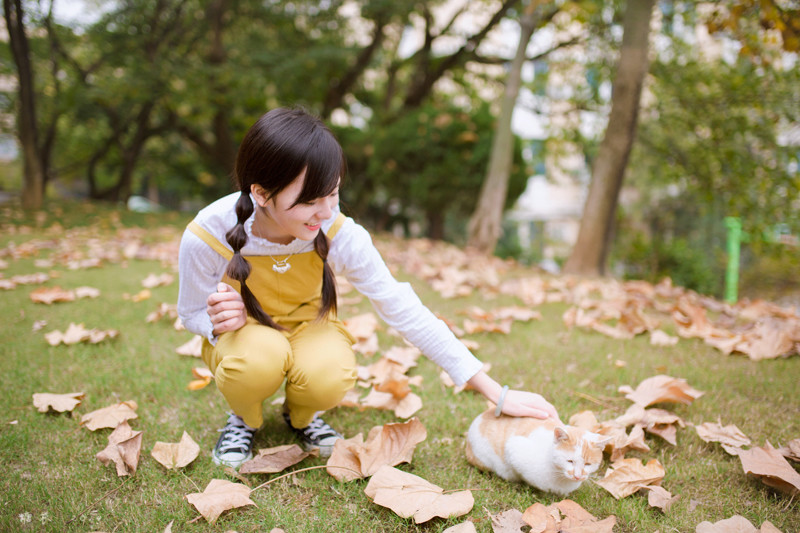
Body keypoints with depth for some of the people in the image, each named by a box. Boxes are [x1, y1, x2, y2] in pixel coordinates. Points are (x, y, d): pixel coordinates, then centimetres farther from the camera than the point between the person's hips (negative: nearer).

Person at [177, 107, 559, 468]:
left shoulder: (341, 235, -27)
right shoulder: (207, 237, -29)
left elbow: (404, 310, -22)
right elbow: (192, 314, -8)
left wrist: (497, 394, -22)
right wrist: (220, 322, -36)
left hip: (308, 327, 1)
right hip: (244, 334, -1)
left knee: (330, 376, -33)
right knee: (259, 359, -37)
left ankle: (301, 416, 6)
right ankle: (244, 419, 1)